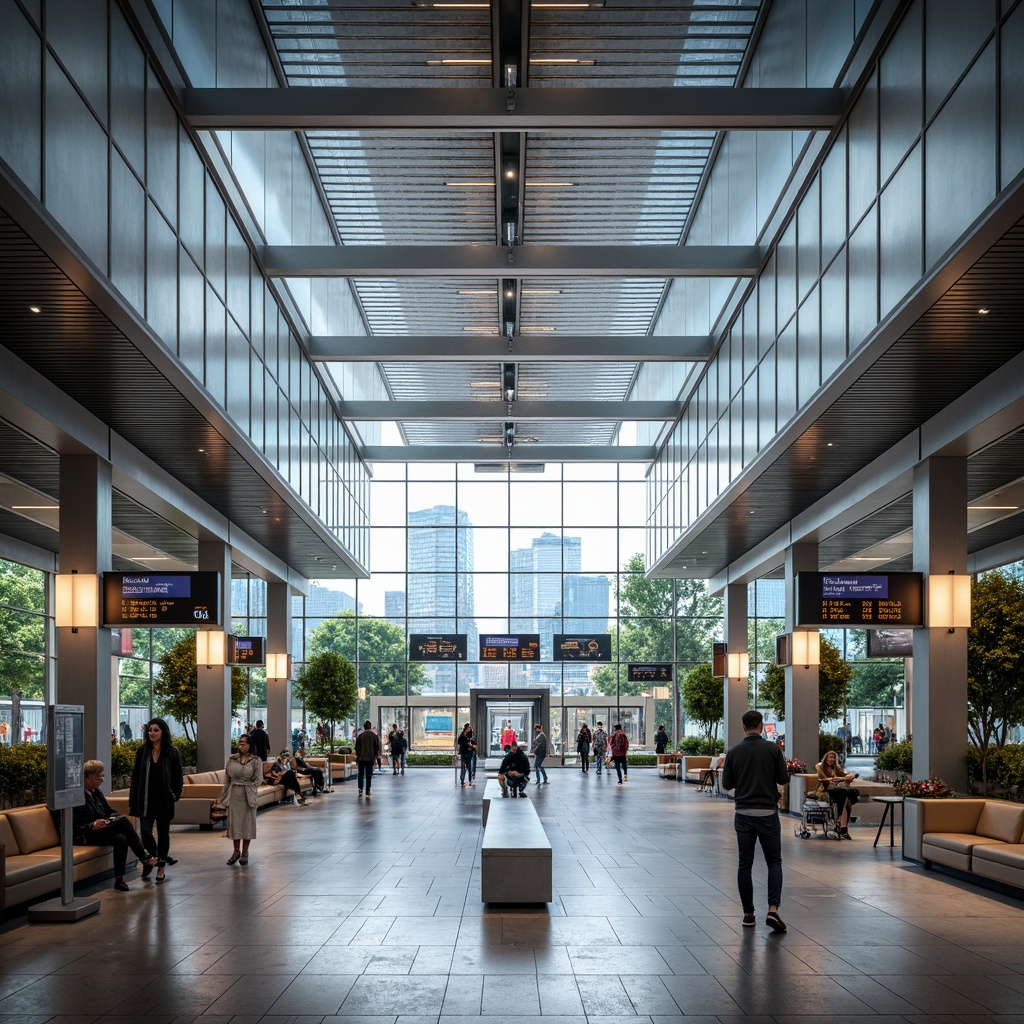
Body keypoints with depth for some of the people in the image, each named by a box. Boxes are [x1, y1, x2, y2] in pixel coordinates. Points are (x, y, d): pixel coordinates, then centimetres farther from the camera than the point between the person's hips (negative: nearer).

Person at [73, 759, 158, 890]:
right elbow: (72, 827, -12)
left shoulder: (97, 793, 18)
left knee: (121, 838, -30)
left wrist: (114, 818, 5)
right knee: (123, 821, -29)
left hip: (103, 832, 8)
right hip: (86, 837, -8)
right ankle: (144, 858, -25)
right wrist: (92, 826, -25)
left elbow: (109, 811, 29)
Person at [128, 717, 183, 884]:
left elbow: (177, 777, 2)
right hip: (146, 800, 1)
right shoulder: (142, 751, 3)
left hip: (164, 800, -1)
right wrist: (132, 801, 2)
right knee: (145, 831, -8)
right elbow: (135, 777, 5)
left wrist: (176, 795, -10)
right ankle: (159, 858, 15)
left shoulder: (172, 752, -2)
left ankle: (161, 869, 19)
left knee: (163, 833, 7)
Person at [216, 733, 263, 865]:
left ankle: (245, 853, 11)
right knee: (234, 822, 4)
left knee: (248, 822, 2)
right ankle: (236, 851, 15)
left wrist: (246, 787, -9)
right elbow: (226, 779, 10)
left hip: (248, 794, -2)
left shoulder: (256, 760, -1)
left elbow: (258, 779, -3)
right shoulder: (232, 759, 7)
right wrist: (222, 796, 7)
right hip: (233, 794, 2)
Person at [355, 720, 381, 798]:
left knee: (360, 775, 13)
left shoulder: (360, 736, -2)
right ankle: (367, 793, 1)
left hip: (361, 758, 0)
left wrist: (357, 758, 9)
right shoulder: (375, 736, -3)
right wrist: (376, 755, 16)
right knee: (369, 775, 4)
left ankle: (360, 789, -3)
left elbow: (357, 748, 1)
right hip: (371, 758, 0)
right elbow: (377, 747, 0)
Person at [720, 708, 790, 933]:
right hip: (767, 813, -1)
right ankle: (773, 910, -8)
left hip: (743, 814, 1)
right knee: (774, 862, 9)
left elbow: (726, 784, 3)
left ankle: (748, 914, 10)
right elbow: (784, 780, -2)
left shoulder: (734, 752, -1)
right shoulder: (773, 749, -6)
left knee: (745, 864, 9)